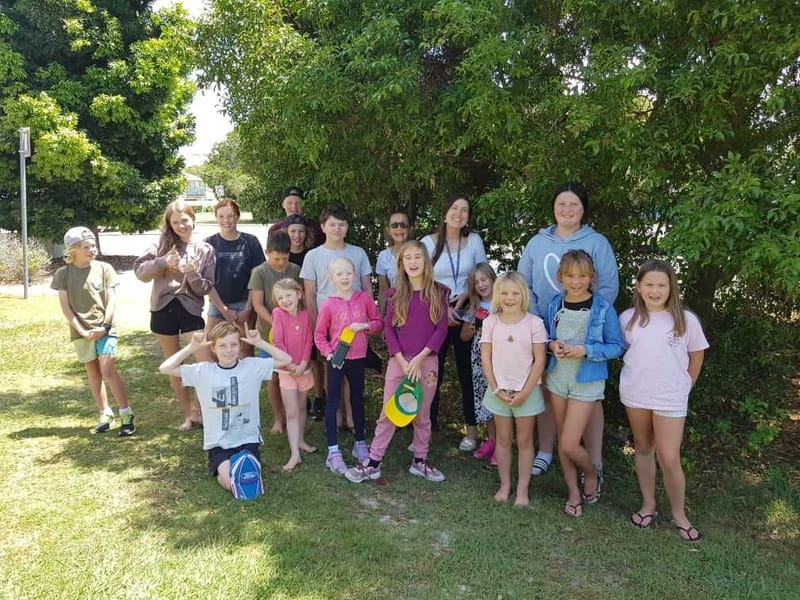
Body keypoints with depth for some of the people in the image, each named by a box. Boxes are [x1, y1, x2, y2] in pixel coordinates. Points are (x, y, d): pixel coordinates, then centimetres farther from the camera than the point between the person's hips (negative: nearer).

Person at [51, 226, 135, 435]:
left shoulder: (104, 268, -1)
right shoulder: (64, 274, -1)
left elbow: (111, 301, -2)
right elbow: (65, 307, -3)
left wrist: (105, 326, -12)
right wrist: (82, 331, -10)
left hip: (105, 329, -2)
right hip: (81, 332, 2)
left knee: (108, 370, -11)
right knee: (93, 372, 9)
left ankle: (126, 414, -6)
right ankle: (105, 414, 20)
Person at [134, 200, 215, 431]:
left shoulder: (205, 250, 3)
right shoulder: (162, 245, 4)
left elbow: (206, 288, -1)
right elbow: (139, 270, -5)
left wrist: (192, 273, -19)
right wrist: (163, 262, -21)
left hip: (191, 309, -1)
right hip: (163, 309, 1)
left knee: (208, 363, -10)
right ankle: (188, 414, 26)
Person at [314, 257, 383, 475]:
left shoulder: (365, 298, -3)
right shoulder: (329, 304, -7)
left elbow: (378, 323, 4)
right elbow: (319, 334, -1)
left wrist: (365, 326, -15)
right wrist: (329, 353, -14)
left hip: (358, 358, 2)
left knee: (358, 401, 16)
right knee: (333, 402, 3)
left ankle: (360, 444, 31)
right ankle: (333, 452, 8)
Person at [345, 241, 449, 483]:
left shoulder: (438, 292, -1)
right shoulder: (395, 293, 1)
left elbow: (441, 329, -5)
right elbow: (388, 329, 0)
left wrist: (419, 358, -12)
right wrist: (402, 361, -10)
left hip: (427, 361, 0)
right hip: (398, 361, 0)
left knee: (422, 414, 12)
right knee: (387, 413, 5)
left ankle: (420, 461, 26)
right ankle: (373, 463, 13)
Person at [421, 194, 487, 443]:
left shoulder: (474, 241, 2)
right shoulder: (428, 242, -3)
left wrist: (463, 297, -10)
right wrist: (442, 308, -12)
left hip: (466, 312, 1)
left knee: (467, 371, 7)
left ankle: (472, 429, 19)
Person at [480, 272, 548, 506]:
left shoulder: (534, 323, -9)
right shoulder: (490, 322, -3)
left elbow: (539, 360, -8)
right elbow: (486, 358, -1)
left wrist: (525, 392, -12)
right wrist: (496, 389, -7)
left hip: (526, 392, -2)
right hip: (499, 391, 2)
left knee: (524, 441, 9)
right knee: (503, 439, 13)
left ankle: (523, 489, 19)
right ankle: (504, 485, 25)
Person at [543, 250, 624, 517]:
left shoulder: (603, 308, -11)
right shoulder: (554, 305, 0)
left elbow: (616, 346, -7)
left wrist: (586, 350, -21)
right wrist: (552, 344, -10)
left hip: (587, 382, -4)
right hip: (557, 378, 4)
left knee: (569, 444, -6)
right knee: (562, 440, 12)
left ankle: (592, 475, 26)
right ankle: (573, 492, 30)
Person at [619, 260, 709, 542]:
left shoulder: (686, 319, -7)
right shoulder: (628, 318, -3)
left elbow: (696, 356, 5)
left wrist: (684, 386, 9)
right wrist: (638, 375, 4)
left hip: (670, 398, -2)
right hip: (634, 394, 3)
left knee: (669, 459, -2)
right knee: (643, 450, 15)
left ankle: (679, 514, 18)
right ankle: (648, 505, 30)